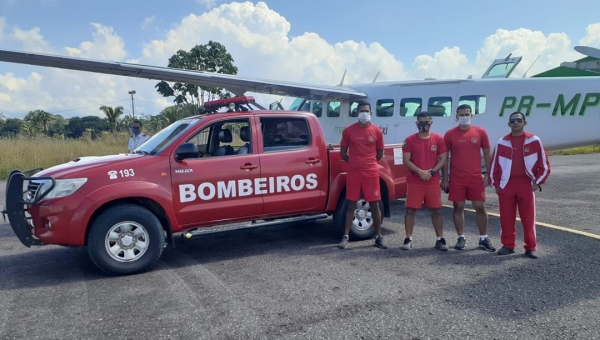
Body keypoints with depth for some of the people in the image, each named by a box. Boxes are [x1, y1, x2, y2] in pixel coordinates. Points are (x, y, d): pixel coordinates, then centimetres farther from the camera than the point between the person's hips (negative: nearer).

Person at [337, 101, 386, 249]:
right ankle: (345, 237, 9)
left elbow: (380, 153, 12)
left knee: (374, 205, 5)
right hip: (353, 172, 0)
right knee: (351, 205, 4)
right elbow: (343, 152, 8)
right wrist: (354, 162, 7)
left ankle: (378, 237, 15)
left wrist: (369, 162, 11)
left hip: (371, 172, 1)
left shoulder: (377, 131, 2)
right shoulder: (349, 130, 0)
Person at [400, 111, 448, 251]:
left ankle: (440, 239, 15)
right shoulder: (410, 140, 0)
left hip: (433, 181, 1)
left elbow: (443, 159, 2)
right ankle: (408, 239, 9)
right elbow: (406, 160, -5)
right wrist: (420, 172, -16)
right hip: (414, 181, -1)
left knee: (436, 210, 5)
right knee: (410, 210, 0)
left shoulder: (438, 139, 4)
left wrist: (432, 172, -13)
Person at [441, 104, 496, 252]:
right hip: (456, 178, -1)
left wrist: (489, 175, 1)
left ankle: (484, 238, 17)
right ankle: (461, 238, 17)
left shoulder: (480, 132, 2)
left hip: (476, 177, 1)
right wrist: (444, 179, -2)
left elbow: (487, 154, 7)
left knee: (480, 207, 4)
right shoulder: (450, 134, -1)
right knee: (458, 207, 5)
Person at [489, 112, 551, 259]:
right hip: (506, 185, 2)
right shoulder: (502, 142, 4)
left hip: (526, 184, -1)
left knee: (528, 218, 2)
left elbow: (544, 164, 4)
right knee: (506, 217, 5)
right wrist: (496, 184, 6)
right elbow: (494, 165, 9)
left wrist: (537, 182, 0)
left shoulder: (534, 141, 0)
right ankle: (508, 245, 17)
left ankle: (531, 247, 12)